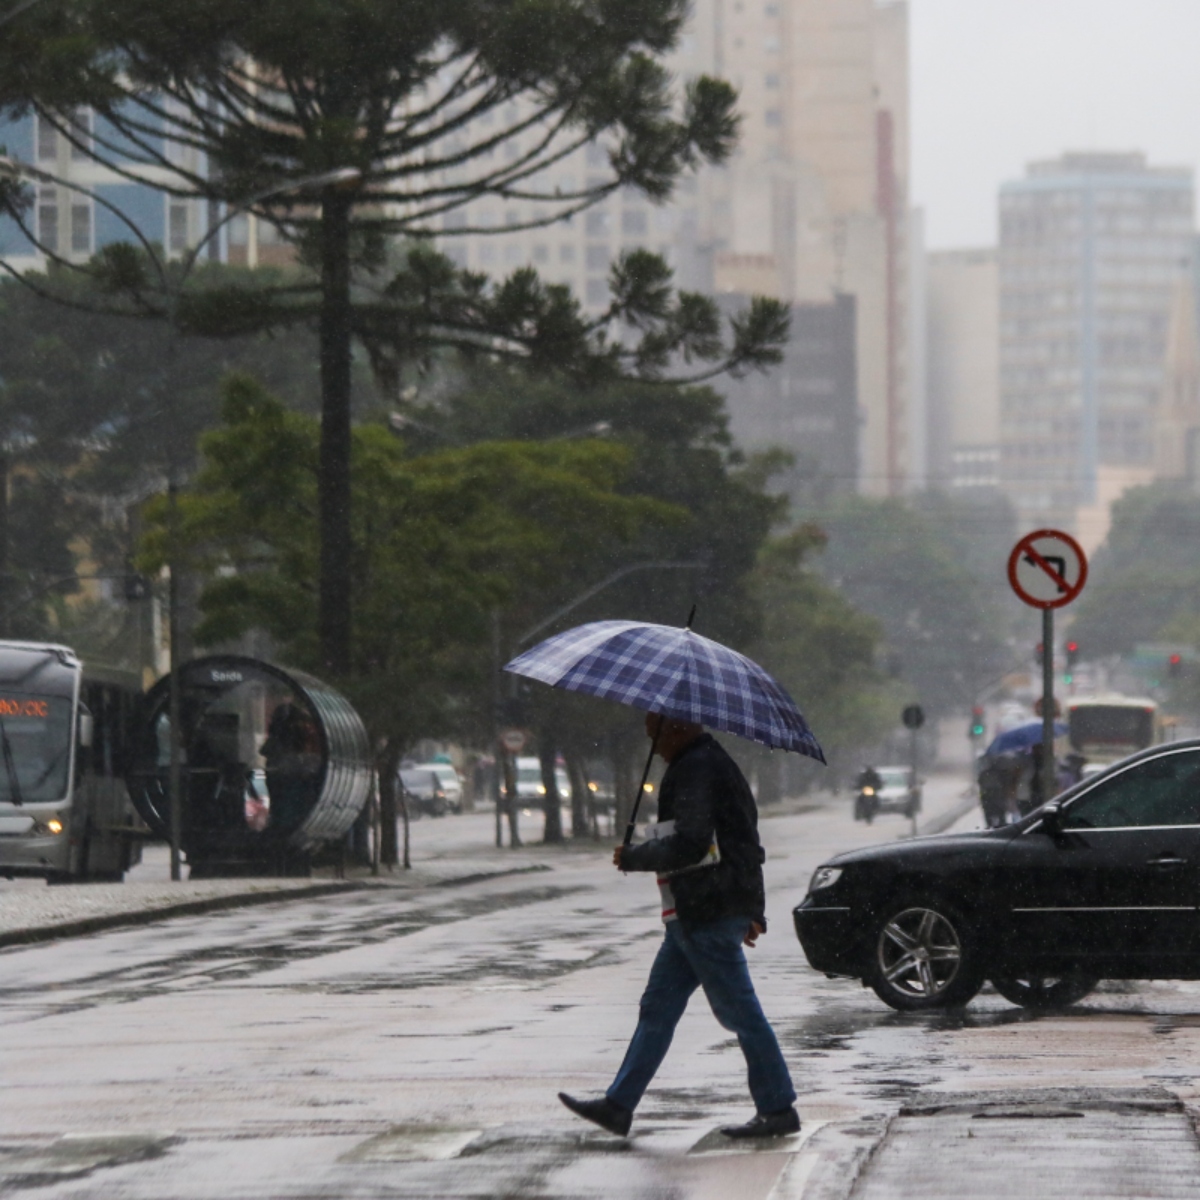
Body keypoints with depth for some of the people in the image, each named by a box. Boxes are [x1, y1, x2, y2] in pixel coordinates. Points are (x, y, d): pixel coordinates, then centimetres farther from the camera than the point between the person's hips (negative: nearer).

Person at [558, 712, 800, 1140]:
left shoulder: (696, 772, -15)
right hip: (694, 916, 11)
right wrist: (754, 912, 26)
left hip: (706, 914, -11)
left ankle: (778, 1110, 0)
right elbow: (746, 844, 23)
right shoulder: (718, 764, 18)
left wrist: (632, 858, -10)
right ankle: (618, 1105, 14)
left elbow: (689, 846, -24)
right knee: (658, 1008, 11)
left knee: (740, 1012, -5)